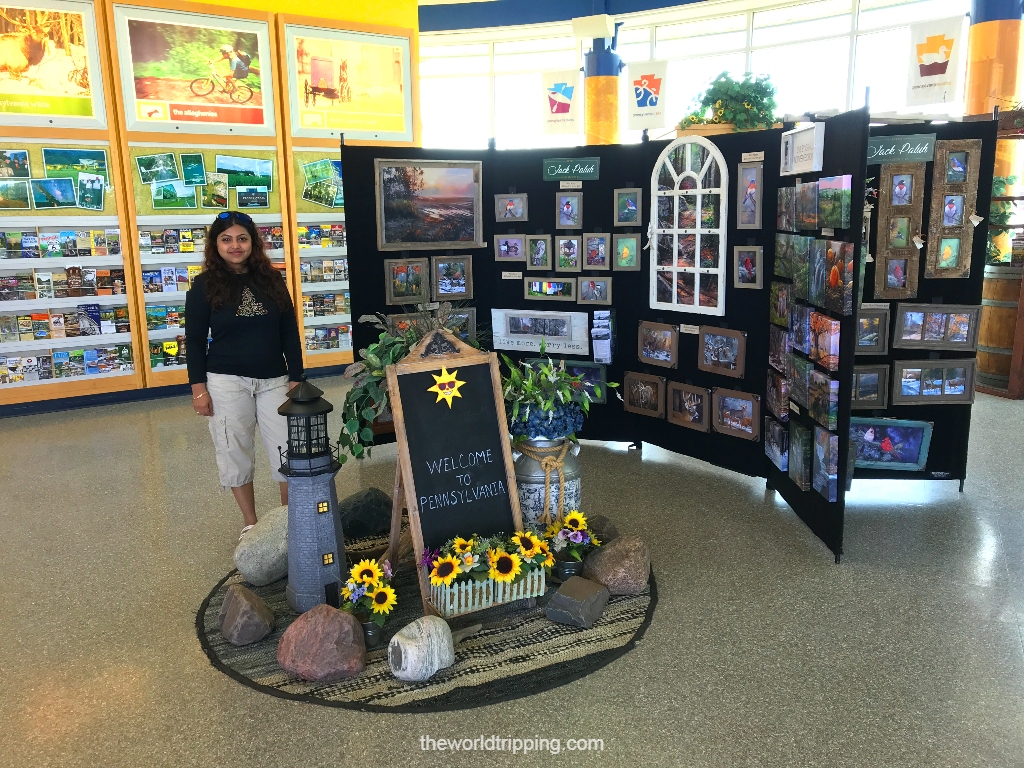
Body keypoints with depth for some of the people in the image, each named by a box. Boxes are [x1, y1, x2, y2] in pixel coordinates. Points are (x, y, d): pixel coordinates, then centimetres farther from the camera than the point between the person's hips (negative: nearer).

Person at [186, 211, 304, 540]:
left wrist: (295, 378, 3)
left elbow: (290, 332, 6)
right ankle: (250, 522, 22)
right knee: (235, 452, 6)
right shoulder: (205, 285, -1)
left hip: (273, 380, 2)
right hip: (227, 383, -1)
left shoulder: (272, 279, 4)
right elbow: (194, 340, 0)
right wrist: (198, 388, -5)